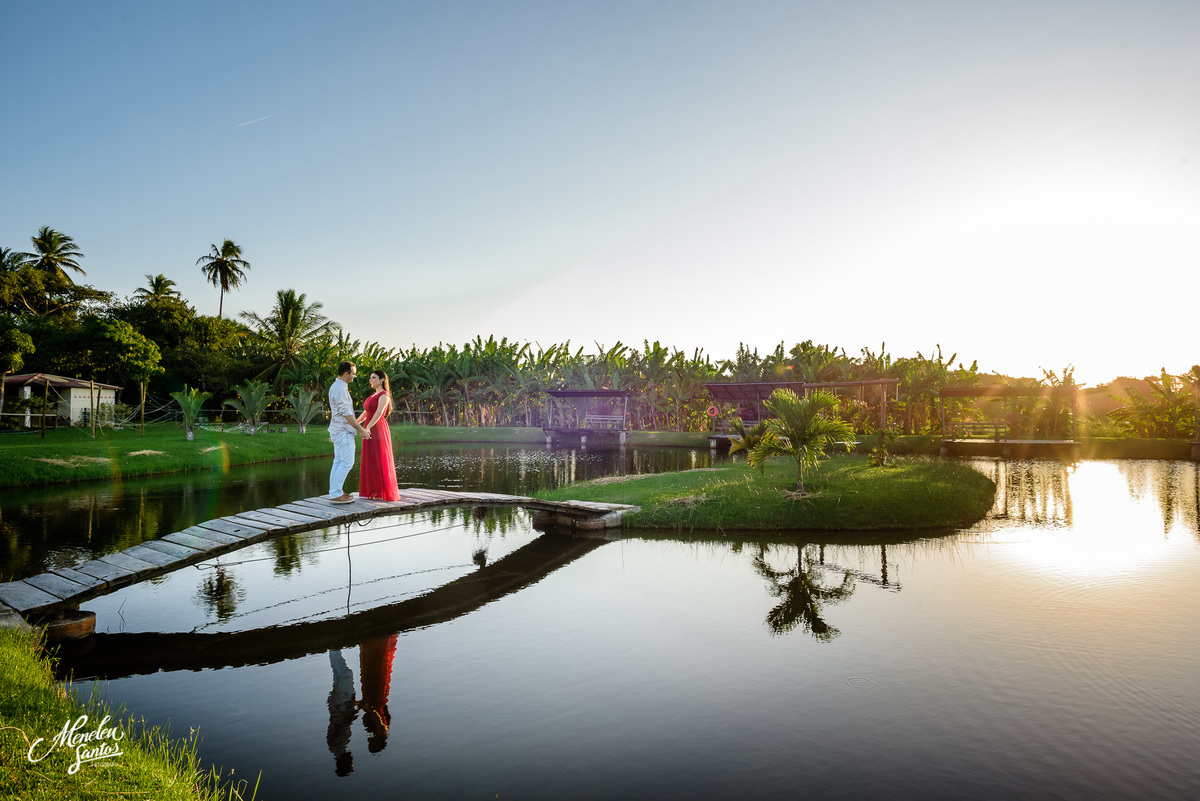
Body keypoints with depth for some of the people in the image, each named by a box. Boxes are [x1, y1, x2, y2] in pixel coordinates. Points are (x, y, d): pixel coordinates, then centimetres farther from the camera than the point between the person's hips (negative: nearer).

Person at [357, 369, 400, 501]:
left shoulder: (384, 395, -12)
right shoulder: (373, 395, 17)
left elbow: (379, 413, -25)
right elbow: (366, 413, 22)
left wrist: (367, 428, -35)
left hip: (378, 431, -9)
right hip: (370, 432, 9)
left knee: (379, 461, -7)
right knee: (371, 462, 9)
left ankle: (384, 493, -1)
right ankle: (373, 491, 15)